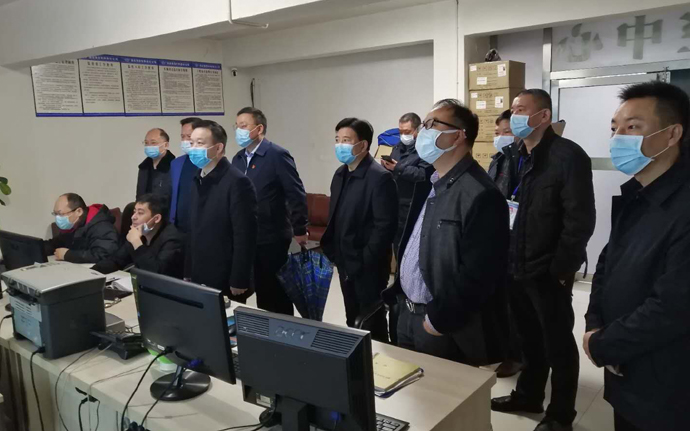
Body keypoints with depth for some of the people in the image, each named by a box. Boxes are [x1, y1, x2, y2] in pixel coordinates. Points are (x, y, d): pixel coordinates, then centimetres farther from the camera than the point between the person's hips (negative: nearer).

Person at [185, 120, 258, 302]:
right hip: (199, 277, 7)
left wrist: (238, 281, -17)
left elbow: (245, 236, -18)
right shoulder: (199, 180, 10)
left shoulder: (237, 182, -15)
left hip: (226, 280, -7)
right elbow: (194, 230, 13)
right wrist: (188, 272, 11)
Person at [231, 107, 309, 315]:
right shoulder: (238, 158, 9)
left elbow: (296, 194, -14)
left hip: (273, 236, -6)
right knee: (261, 288, 15)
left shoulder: (277, 155, -12)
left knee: (278, 289, 5)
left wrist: (299, 230, -14)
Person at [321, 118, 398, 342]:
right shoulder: (340, 174, 8)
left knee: (372, 324, 7)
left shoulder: (380, 177, -18)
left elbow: (385, 225, -20)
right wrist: (333, 251, 8)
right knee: (352, 322, 19)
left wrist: (364, 261, -19)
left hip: (367, 267, -7)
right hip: (345, 263, 7)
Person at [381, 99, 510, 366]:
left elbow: (477, 274, -24)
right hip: (408, 315, 8)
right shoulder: (430, 186, 9)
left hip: (446, 331, -8)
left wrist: (438, 320, -17)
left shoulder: (480, 195, -21)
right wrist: (398, 293, 10)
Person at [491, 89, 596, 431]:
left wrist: (561, 267, -16)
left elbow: (580, 219, -17)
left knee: (557, 344, 9)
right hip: (518, 266, 7)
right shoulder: (516, 157, 11)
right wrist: (508, 258, 7)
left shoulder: (568, 155, -12)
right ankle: (528, 396, 38)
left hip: (549, 271, -7)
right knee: (529, 337, 21)